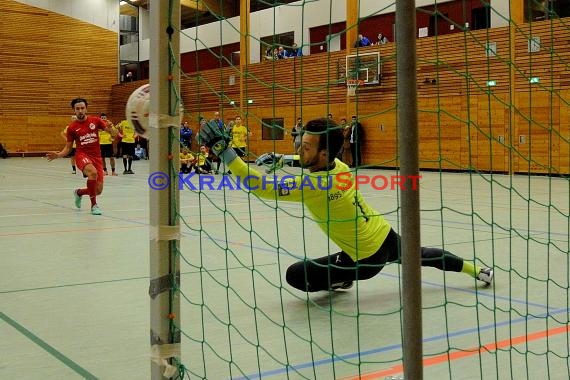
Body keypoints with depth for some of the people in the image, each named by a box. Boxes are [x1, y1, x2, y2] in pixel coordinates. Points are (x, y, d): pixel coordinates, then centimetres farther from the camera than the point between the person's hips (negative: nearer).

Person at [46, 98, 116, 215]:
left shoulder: (95, 120, 3)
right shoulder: (72, 127, 2)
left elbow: (111, 132, 3)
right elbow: (68, 147, 7)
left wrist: (110, 129, -22)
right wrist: (58, 155, -12)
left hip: (96, 157, 3)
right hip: (82, 155, -3)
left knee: (98, 190, -1)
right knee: (93, 172, -38)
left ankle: (79, 192, 34)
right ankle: (93, 205, -23)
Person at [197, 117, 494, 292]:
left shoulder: (315, 185, -32)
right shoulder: (340, 167, -8)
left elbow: (261, 187, -39)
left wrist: (223, 150, -42)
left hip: (367, 258, -8)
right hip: (386, 236, 8)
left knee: (295, 274, -8)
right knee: (419, 255, 37)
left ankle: (340, 281, 13)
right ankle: (476, 270, 51)